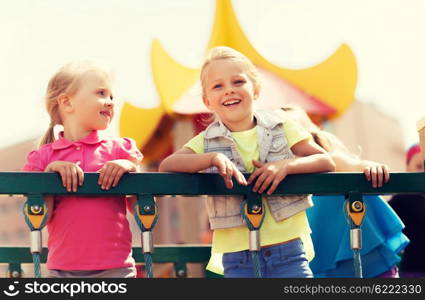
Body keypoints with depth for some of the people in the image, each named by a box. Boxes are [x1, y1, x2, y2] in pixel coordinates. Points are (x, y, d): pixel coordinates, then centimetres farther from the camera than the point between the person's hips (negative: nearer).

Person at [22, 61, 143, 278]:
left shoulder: (119, 150, 6)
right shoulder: (42, 157, 6)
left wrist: (132, 169, -11)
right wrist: (50, 172, -11)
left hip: (115, 269, 0)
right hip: (62, 271, 1)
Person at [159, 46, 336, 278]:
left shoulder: (281, 127, 5)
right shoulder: (207, 141, 4)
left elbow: (326, 162, 0)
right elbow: (166, 165, -10)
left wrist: (286, 165, -18)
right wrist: (214, 158, -23)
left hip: (289, 252, 0)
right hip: (238, 260, 0)